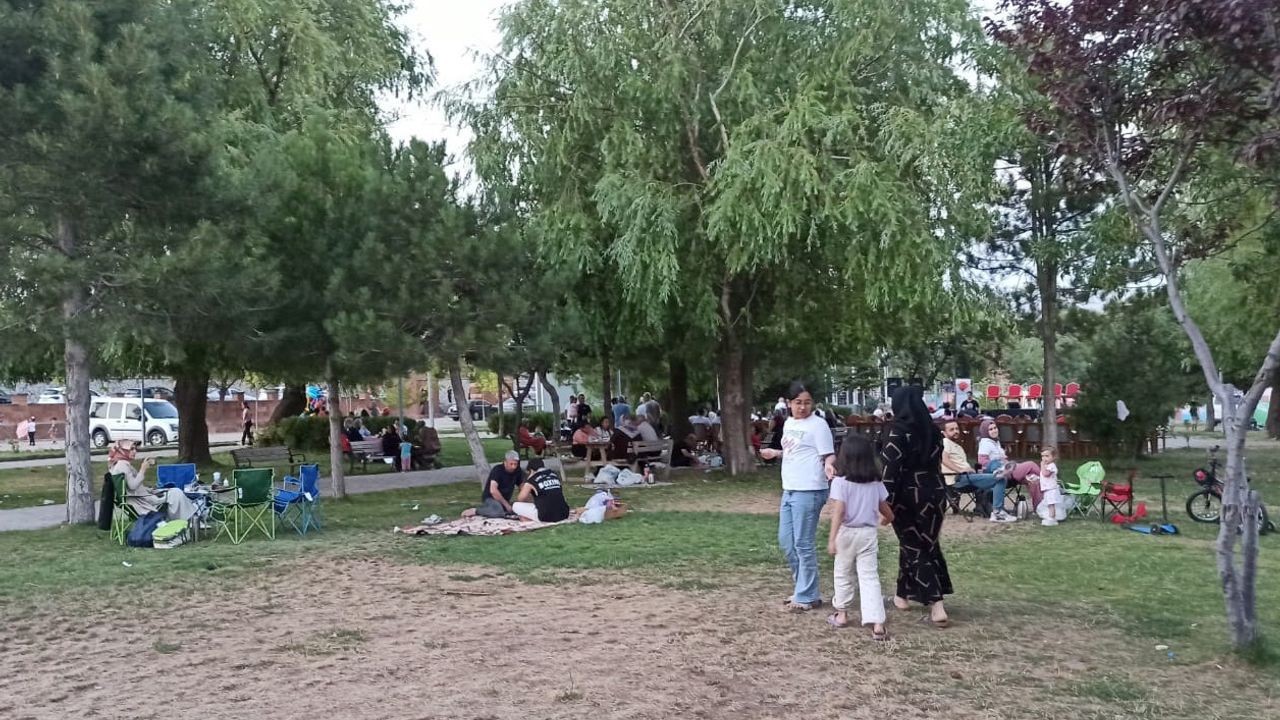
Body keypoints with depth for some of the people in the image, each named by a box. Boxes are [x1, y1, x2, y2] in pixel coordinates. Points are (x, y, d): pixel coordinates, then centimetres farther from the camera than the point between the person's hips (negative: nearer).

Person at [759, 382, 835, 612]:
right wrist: (775, 453, 34)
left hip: (809, 492, -9)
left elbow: (828, 455, -14)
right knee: (786, 541, 14)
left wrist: (828, 466, -34)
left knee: (804, 544, -4)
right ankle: (804, 589, 26)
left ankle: (808, 596, 8)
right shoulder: (789, 423, 13)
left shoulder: (818, 425, -11)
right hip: (789, 490, 9)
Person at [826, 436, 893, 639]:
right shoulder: (876, 483, 3)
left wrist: (832, 538, -21)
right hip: (868, 533, 3)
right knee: (870, 577, 1)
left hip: (846, 532, -2)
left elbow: (838, 511, -20)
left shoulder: (840, 481, -11)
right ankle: (877, 624, -10)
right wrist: (885, 520, 35)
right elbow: (887, 512, 12)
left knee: (843, 574, 16)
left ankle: (841, 614, 30)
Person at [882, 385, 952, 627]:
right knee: (927, 544, 16)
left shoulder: (899, 431, -14)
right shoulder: (932, 429, 4)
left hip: (908, 495, -6)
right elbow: (937, 464, 11)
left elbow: (891, 469, -17)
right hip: (934, 492, 6)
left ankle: (936, 605, -2)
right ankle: (903, 595, 26)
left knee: (914, 547, 4)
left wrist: (886, 502, -15)